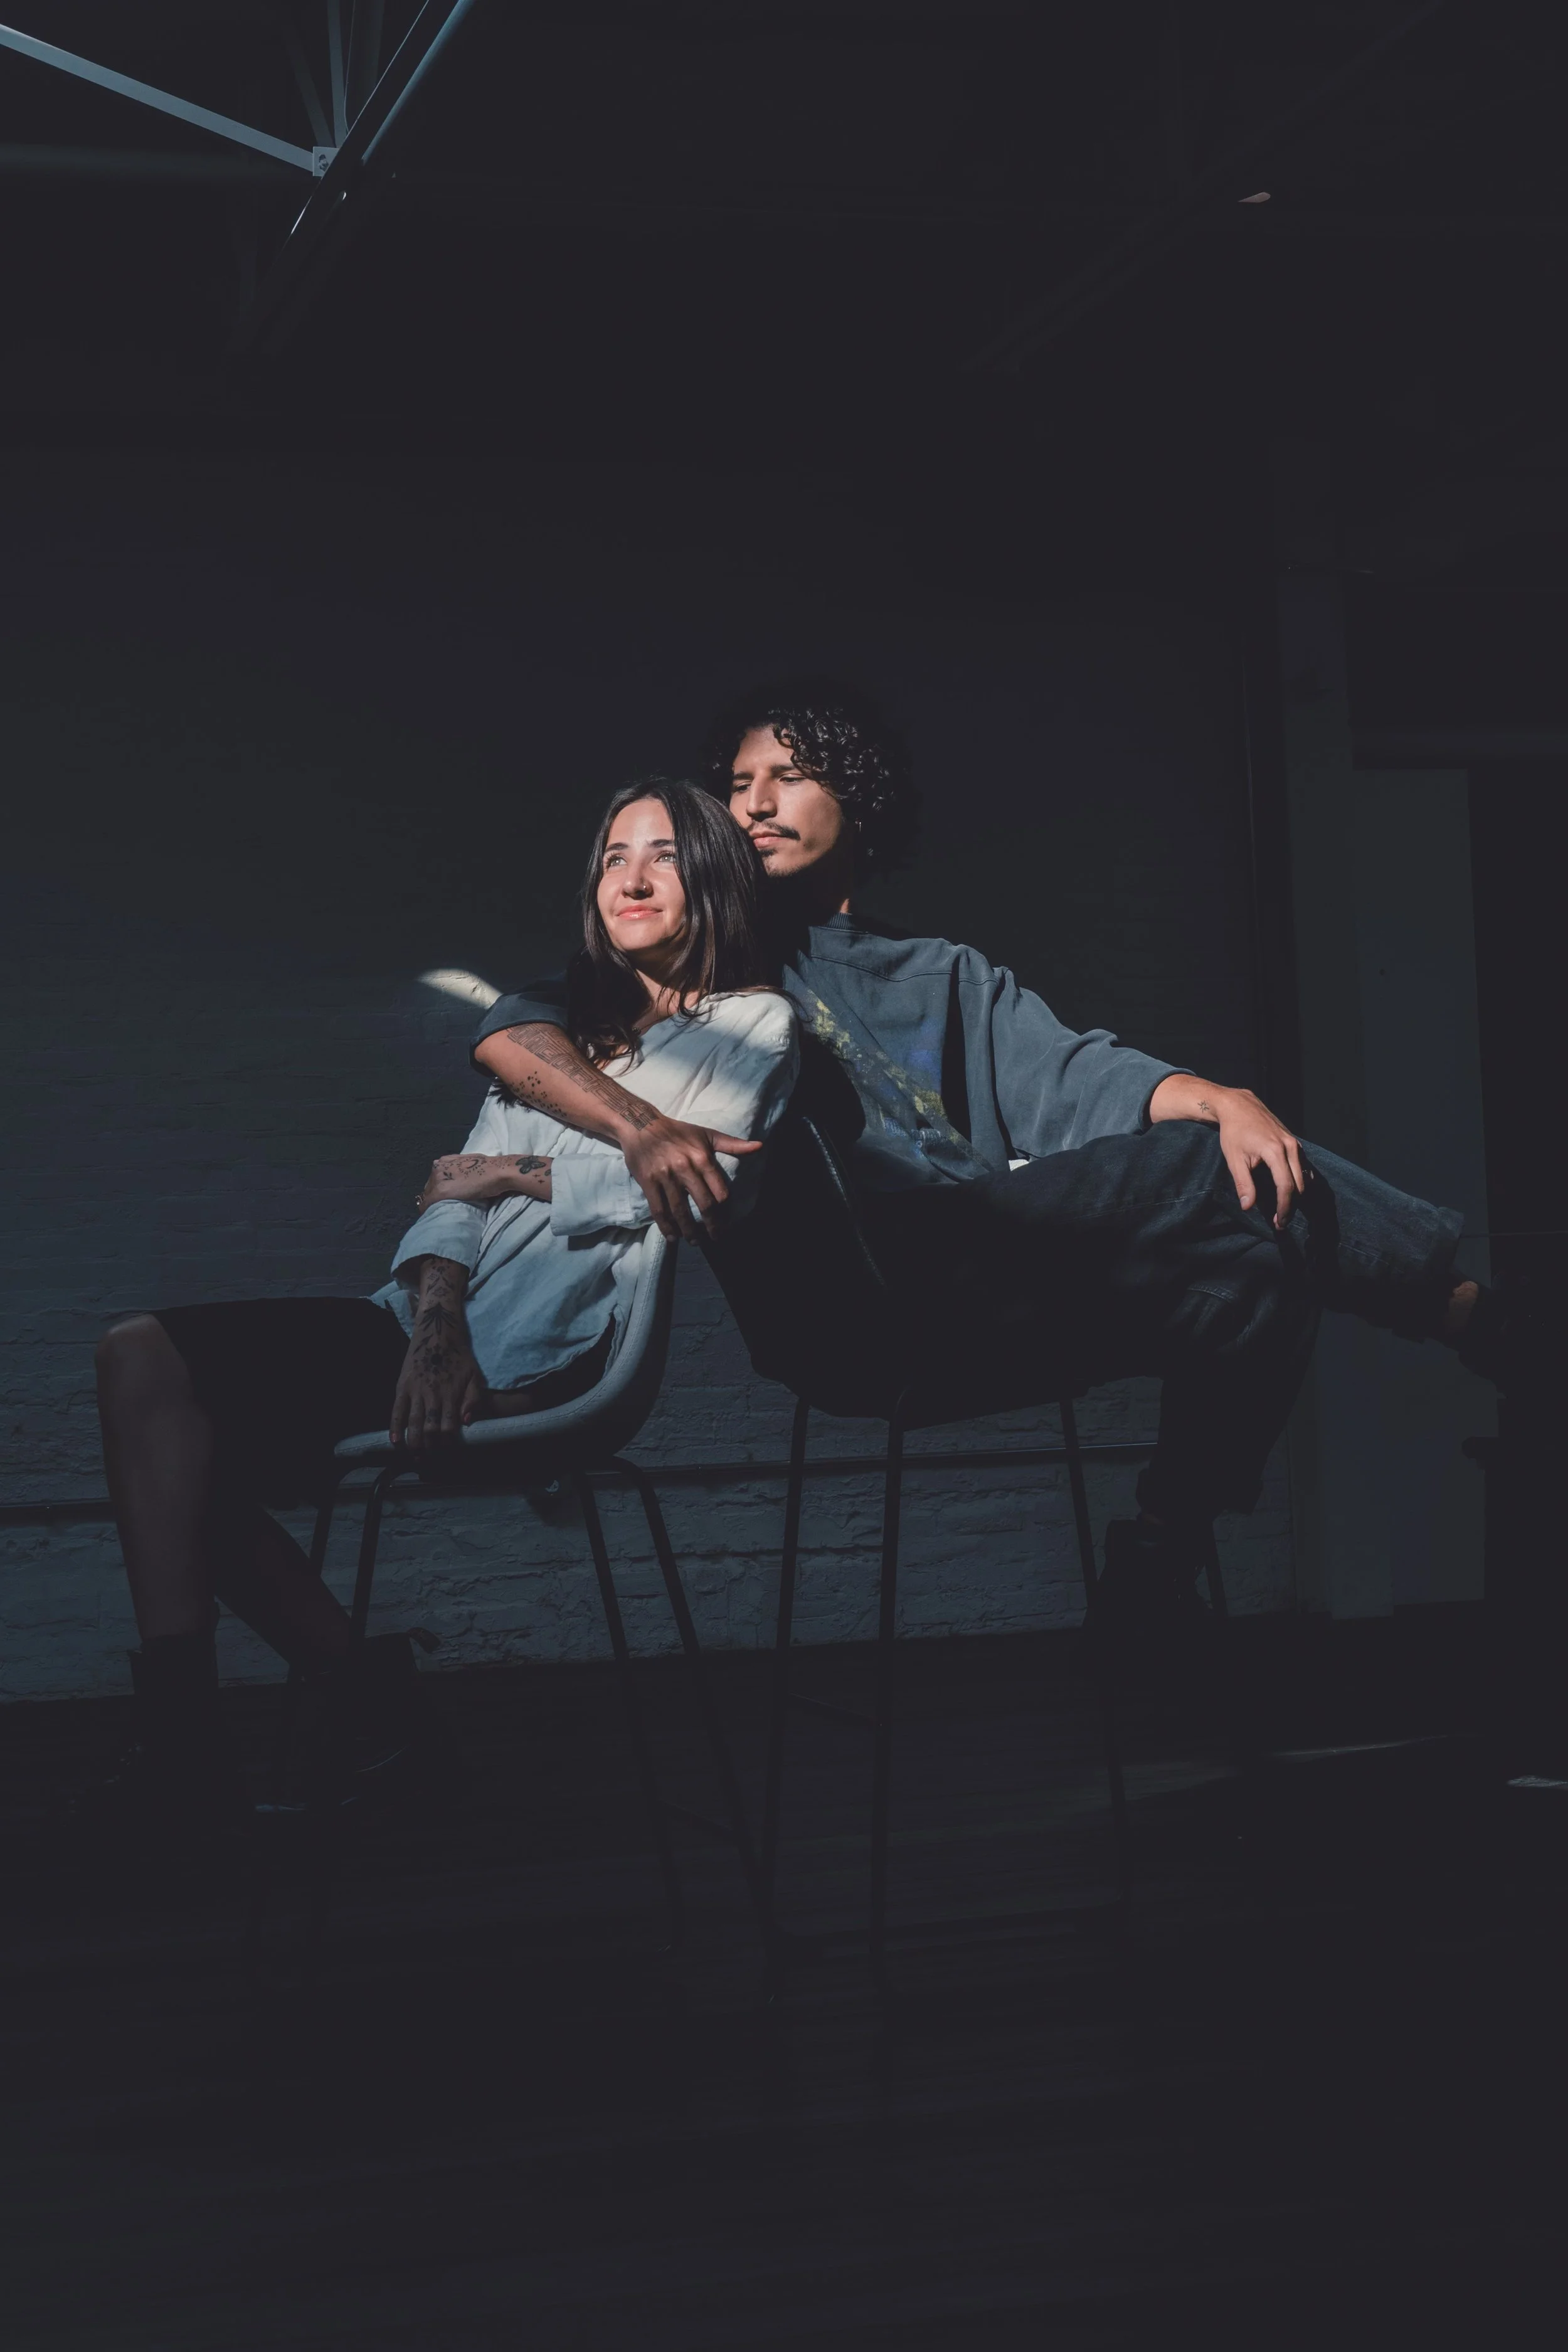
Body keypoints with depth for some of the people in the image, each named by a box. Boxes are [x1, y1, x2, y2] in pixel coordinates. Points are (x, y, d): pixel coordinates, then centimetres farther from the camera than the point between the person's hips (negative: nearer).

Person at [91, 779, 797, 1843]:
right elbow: (458, 1191, 12)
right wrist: (436, 1320, -9)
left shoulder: (754, 1024, 10)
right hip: (433, 1325, 8)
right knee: (146, 1360, -15)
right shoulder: (561, 1028, 28)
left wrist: (517, 1175, 3)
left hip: (535, 1353, -7)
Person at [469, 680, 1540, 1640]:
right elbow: (510, 1028, 4)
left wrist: (1219, 1099, -9)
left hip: (1005, 1280, 5)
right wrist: (643, 1128, -17)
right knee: (1216, 1176, -18)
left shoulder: (947, 977, 31)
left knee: (1259, 1248, -18)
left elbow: (1065, 1076, 13)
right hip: (860, 1268, -5)